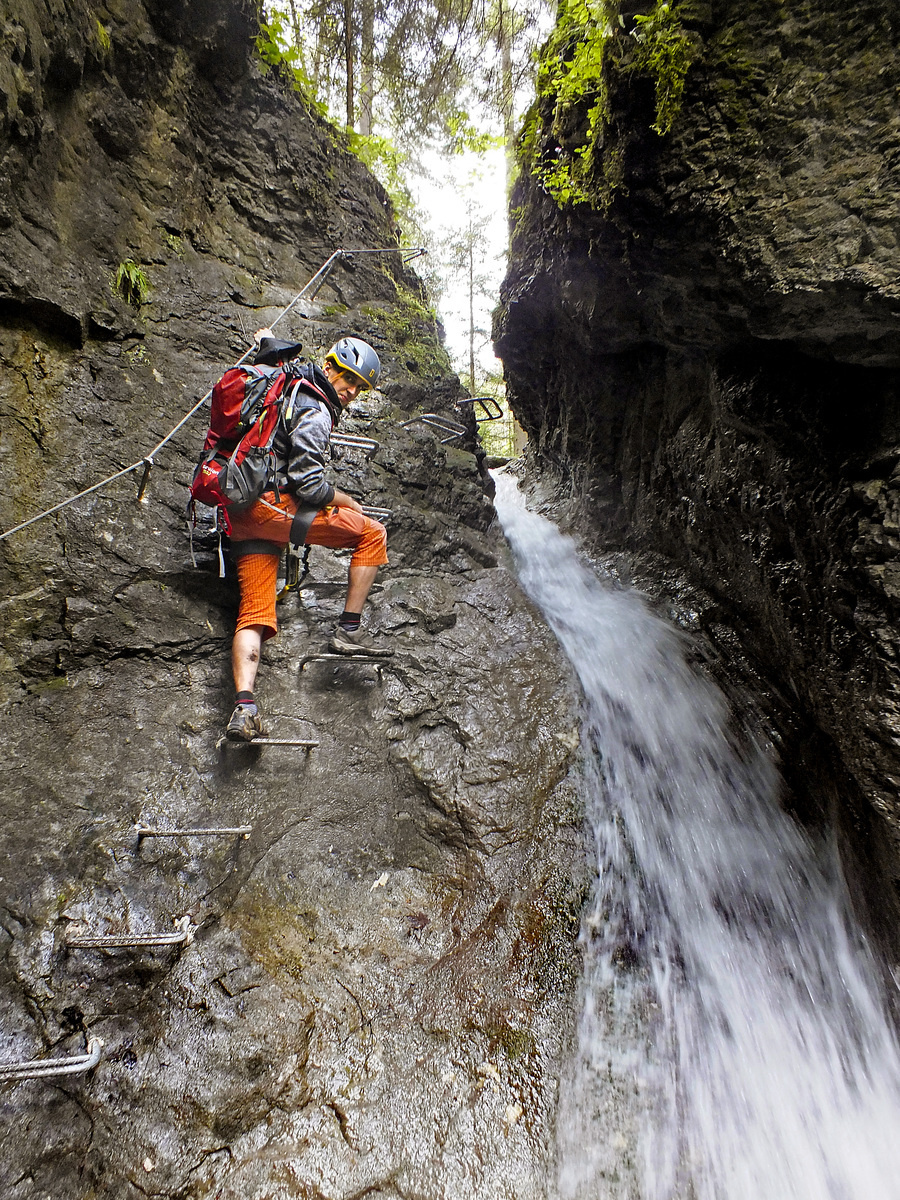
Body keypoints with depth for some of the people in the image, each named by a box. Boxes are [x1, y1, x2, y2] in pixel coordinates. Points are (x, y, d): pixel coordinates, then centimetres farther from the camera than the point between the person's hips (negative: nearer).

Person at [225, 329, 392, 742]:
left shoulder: (286, 382, 20)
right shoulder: (315, 411, -9)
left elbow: (270, 358, 46)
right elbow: (307, 483, -17)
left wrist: (266, 341, 68)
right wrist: (348, 502, 0)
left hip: (240, 517, 10)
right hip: (271, 505, -9)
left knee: (255, 614, 1)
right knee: (372, 533, -4)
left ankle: (243, 708, -11)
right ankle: (348, 630, -3)